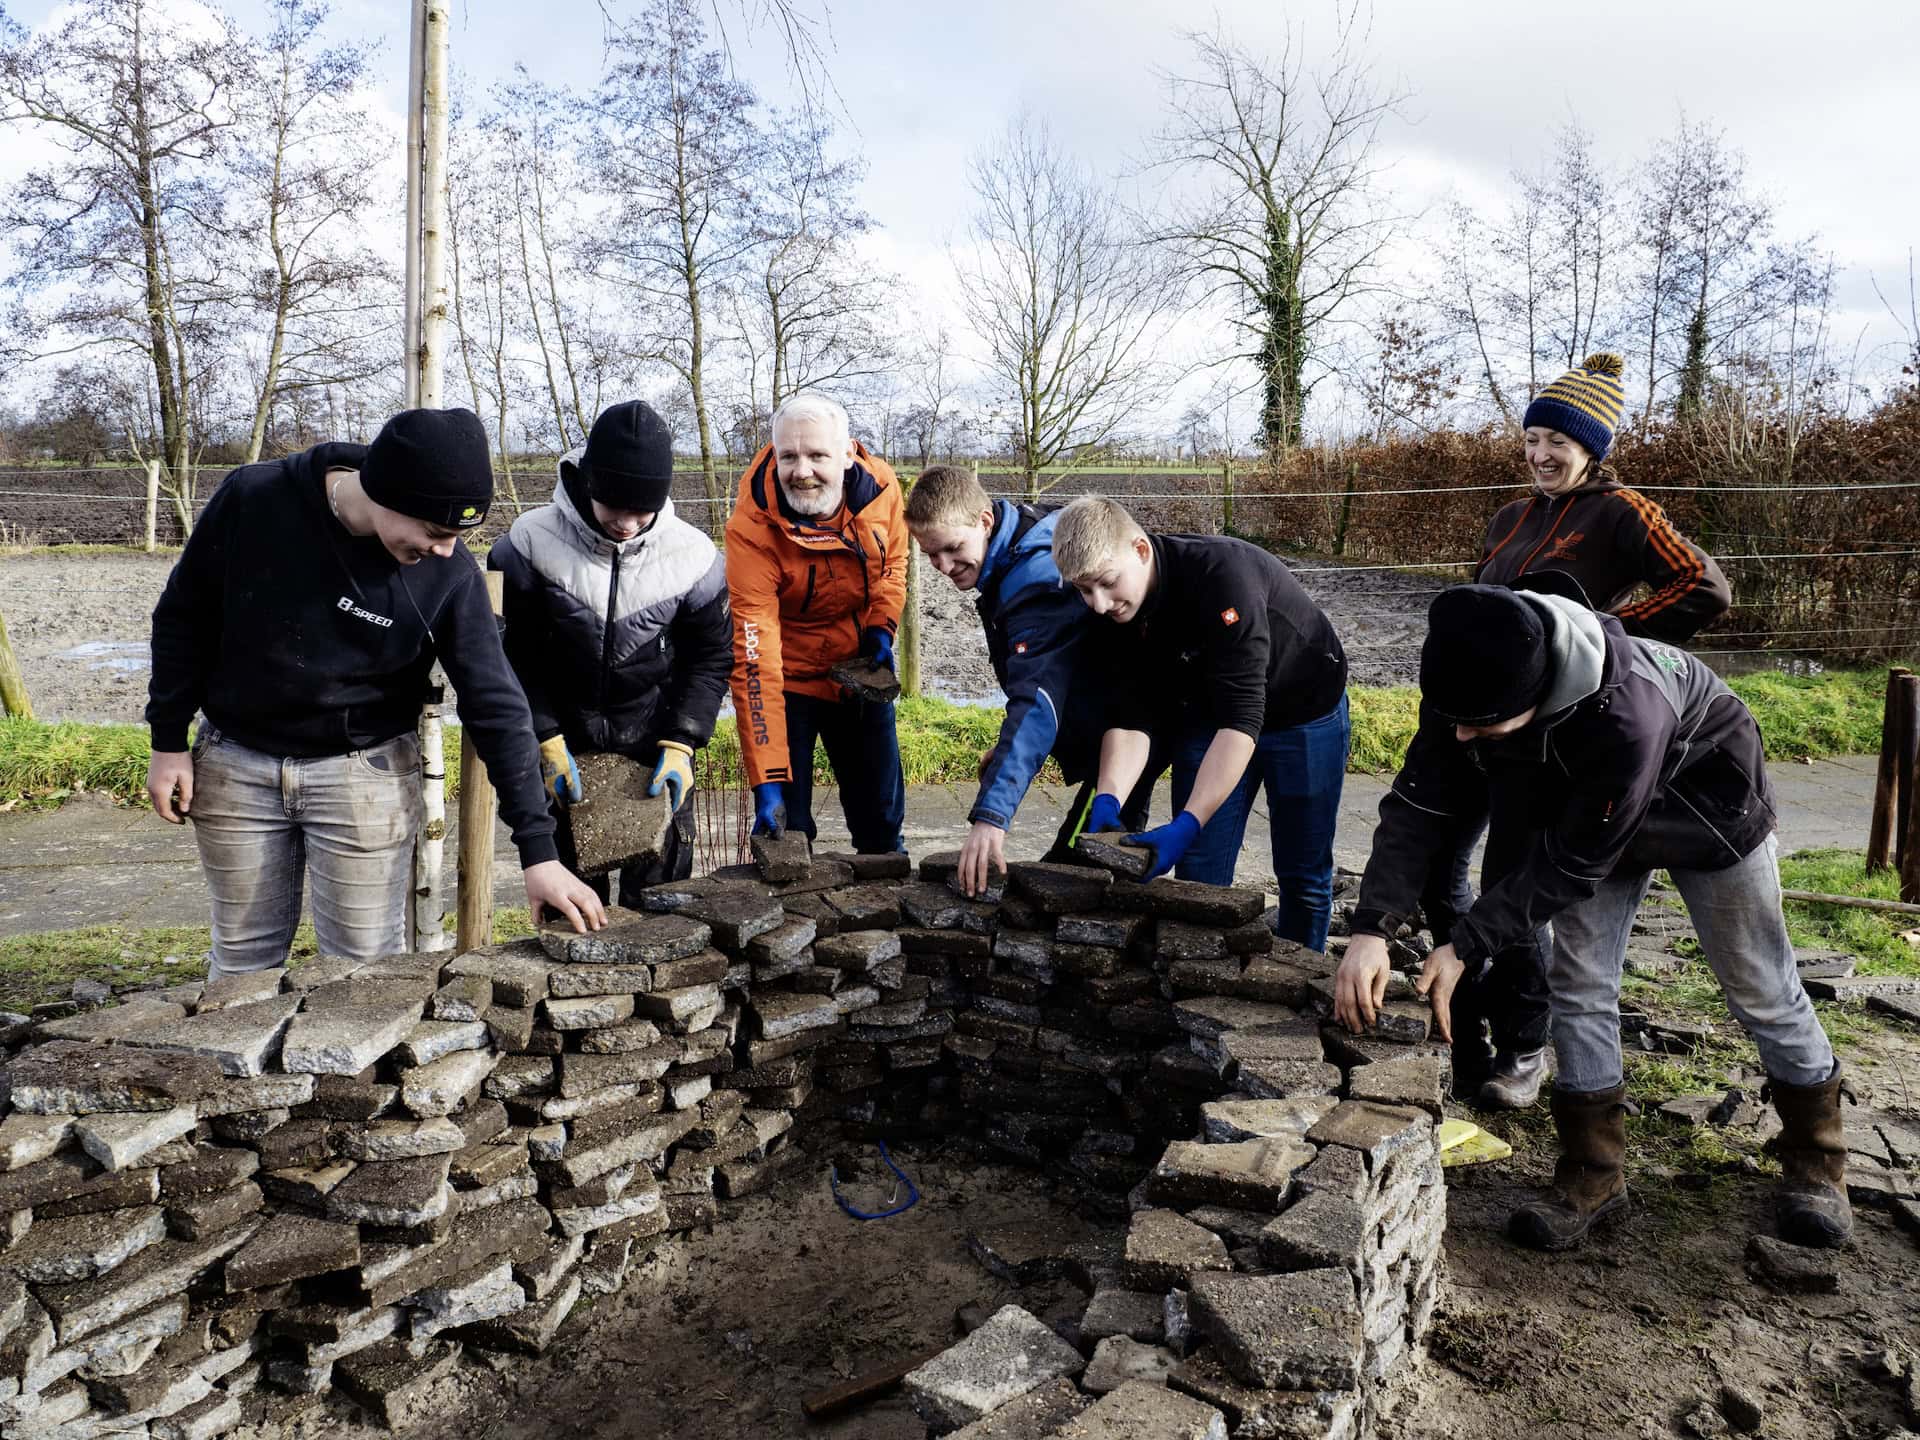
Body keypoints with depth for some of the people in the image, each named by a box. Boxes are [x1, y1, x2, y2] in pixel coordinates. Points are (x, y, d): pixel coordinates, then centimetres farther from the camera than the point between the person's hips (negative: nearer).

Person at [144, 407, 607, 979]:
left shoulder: (450, 574, -17)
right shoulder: (253, 499, -16)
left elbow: (496, 706, -13)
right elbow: (183, 616, -1)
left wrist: (539, 850, -16)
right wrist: (168, 740, 2)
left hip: (366, 774, -1)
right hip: (235, 763, 1)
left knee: (367, 968, 2)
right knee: (244, 957, 14)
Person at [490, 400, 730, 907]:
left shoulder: (692, 555, -11)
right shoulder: (530, 544, -15)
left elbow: (710, 656, -1)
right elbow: (511, 655, -8)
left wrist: (680, 744, -11)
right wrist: (546, 740, -15)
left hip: (655, 745, 1)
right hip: (564, 747, 0)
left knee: (660, 894, 8)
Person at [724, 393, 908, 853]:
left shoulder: (881, 485, -17)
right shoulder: (751, 528, -29)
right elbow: (754, 657, -34)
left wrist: (881, 630, -13)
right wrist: (767, 782, -38)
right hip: (790, 676, -4)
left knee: (881, 812, 17)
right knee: (785, 824, -4)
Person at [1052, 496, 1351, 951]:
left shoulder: (1221, 573, -38)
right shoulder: (1113, 613, -18)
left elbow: (1241, 717, -42)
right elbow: (1131, 717, -17)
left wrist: (1186, 826, -47)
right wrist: (1108, 800, -34)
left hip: (1304, 711, -4)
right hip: (1208, 713, 5)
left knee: (1303, 875, 5)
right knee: (1198, 875, 0)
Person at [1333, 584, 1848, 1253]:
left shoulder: (1625, 717, -46)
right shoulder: (1468, 689, -30)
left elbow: (1572, 864, -35)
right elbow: (1419, 805, -25)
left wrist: (1466, 947, -32)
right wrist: (1371, 929, -36)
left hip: (1705, 802, -4)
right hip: (1581, 809, 5)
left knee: (1759, 988, 8)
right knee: (1579, 981, 0)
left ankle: (1815, 1161, 30)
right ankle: (1593, 1172, 13)